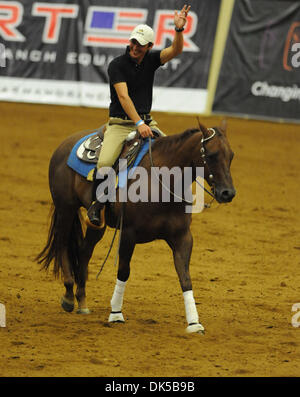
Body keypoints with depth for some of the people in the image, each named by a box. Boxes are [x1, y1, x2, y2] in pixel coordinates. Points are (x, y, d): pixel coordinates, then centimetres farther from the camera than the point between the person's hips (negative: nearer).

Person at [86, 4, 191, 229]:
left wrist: (179, 29, -29)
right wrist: (138, 123, -30)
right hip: (120, 124, -5)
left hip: (146, 123, 5)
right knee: (105, 163, -27)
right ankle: (97, 207, -11)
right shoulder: (117, 65, -9)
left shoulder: (151, 60, 5)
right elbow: (123, 96, -19)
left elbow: (176, 51, -10)